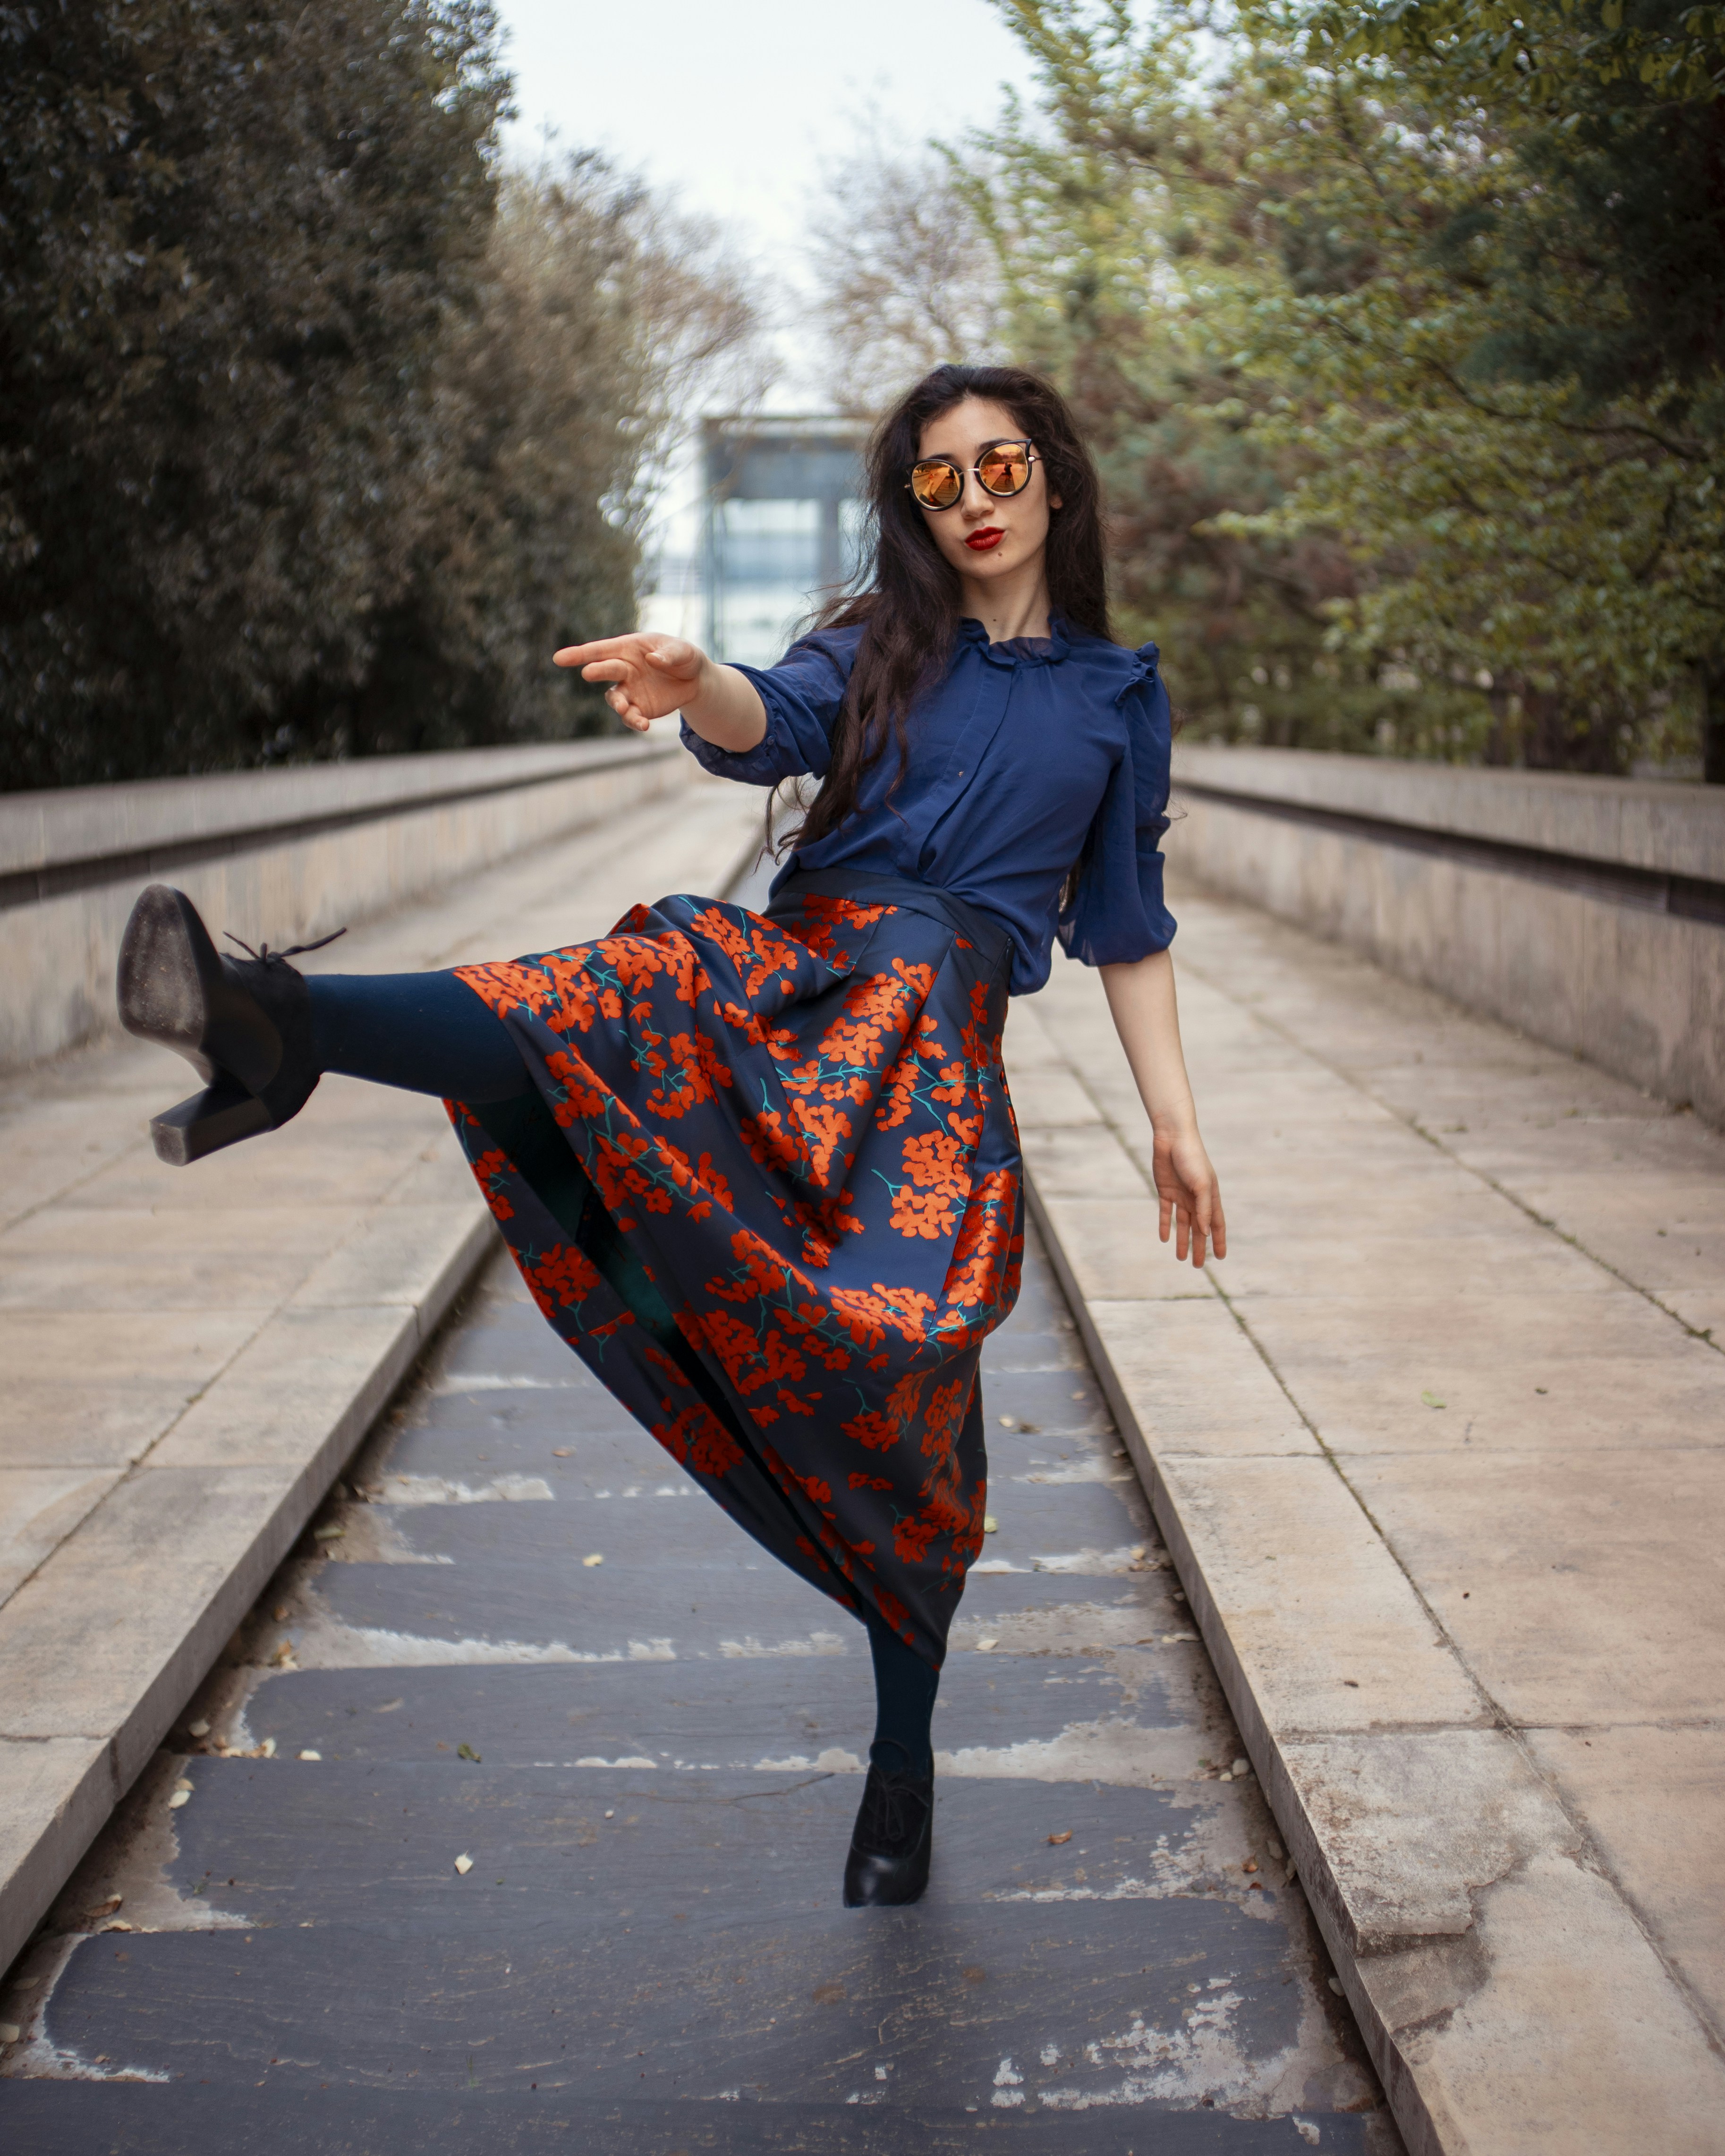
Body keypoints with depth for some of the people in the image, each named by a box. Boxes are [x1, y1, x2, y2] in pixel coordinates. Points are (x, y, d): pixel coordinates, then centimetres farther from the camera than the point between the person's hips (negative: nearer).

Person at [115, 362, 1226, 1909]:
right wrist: (696, 689, -30)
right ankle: (279, 1030, -60)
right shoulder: (879, 643, 16)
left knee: (906, 1382, -7)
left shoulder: (1118, 694, 16)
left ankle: (904, 1766, 10)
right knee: (592, 1010, -32)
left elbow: (1128, 929, 18)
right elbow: (773, 727, -6)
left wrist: (1179, 1126, 12)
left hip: (939, 1031, -1)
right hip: (783, 963, 1)